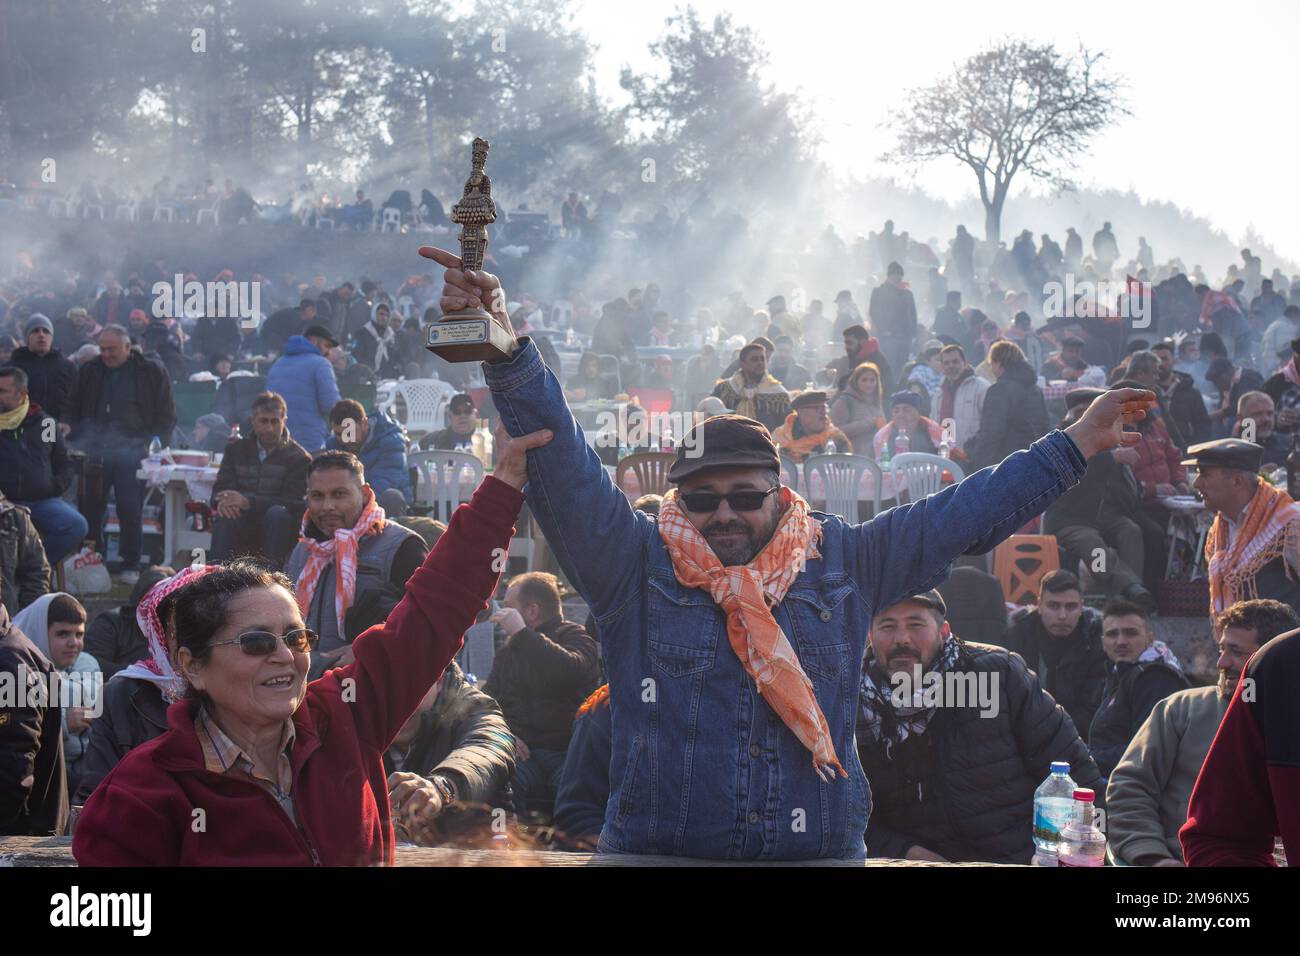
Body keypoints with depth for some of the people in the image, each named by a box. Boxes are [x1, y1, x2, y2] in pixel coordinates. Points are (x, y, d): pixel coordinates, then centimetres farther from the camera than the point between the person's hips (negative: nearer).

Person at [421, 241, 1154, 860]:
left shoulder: (844, 563, 9)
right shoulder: (634, 565, 3)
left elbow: (963, 514, 14)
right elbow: (561, 463, -6)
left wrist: (1075, 447, 16)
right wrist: (506, 349, -18)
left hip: (821, 854, 2)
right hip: (658, 850, -1)